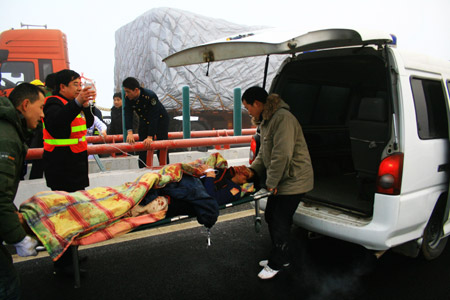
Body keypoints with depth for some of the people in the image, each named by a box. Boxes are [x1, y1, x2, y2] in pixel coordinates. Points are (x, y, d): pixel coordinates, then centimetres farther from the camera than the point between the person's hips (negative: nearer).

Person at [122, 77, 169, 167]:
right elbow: (128, 115, -23)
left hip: (160, 119, -5)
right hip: (144, 121, 5)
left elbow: (154, 117, -35)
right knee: (143, 149, 0)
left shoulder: (150, 96, -33)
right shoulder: (128, 98, -17)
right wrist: (129, 132, -39)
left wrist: (150, 137, -39)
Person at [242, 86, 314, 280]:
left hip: (293, 180, -10)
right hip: (280, 179, 10)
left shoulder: (282, 118, -24)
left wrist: (271, 182, -20)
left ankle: (277, 263, 19)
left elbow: (282, 156, -28)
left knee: (280, 222, 0)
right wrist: (252, 170, 8)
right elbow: (264, 152, 19)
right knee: (271, 217, 18)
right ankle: (280, 257, 35)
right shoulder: (266, 120, 11)